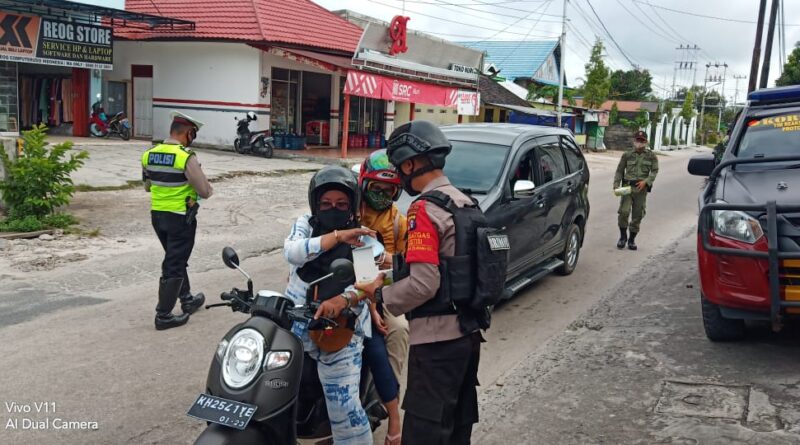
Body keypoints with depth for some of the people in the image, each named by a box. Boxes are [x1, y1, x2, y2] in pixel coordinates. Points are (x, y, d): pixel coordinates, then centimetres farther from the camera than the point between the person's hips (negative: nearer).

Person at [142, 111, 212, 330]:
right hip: (181, 218, -7)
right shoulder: (187, 158, -20)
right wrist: (209, 189, 5)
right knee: (174, 266, 2)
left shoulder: (149, 155, 1)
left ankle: (187, 300, 37)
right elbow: (204, 191, -17)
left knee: (175, 258, 23)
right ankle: (163, 315, 5)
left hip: (157, 215, 7)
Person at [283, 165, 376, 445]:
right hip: (295, 324, 2)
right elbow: (292, 251, -20)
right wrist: (337, 236, -32)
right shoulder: (305, 225, 2)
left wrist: (343, 300, -35)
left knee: (344, 406, -7)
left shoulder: (364, 238, -1)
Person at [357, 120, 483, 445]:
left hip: (437, 338, -9)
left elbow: (423, 283, -23)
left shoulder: (425, 210, -16)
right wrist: (399, 266, 16)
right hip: (468, 332, 9)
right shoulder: (465, 203, 11)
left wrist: (380, 294, -7)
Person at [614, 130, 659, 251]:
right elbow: (620, 170, 10)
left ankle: (632, 239, 18)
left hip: (641, 188, 1)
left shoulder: (651, 156, 7)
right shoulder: (627, 155, 7)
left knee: (637, 215, 4)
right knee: (624, 212, -15)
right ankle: (623, 236, 5)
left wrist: (645, 181, -13)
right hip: (627, 186, -1)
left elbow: (654, 171, 3)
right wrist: (616, 185, -2)